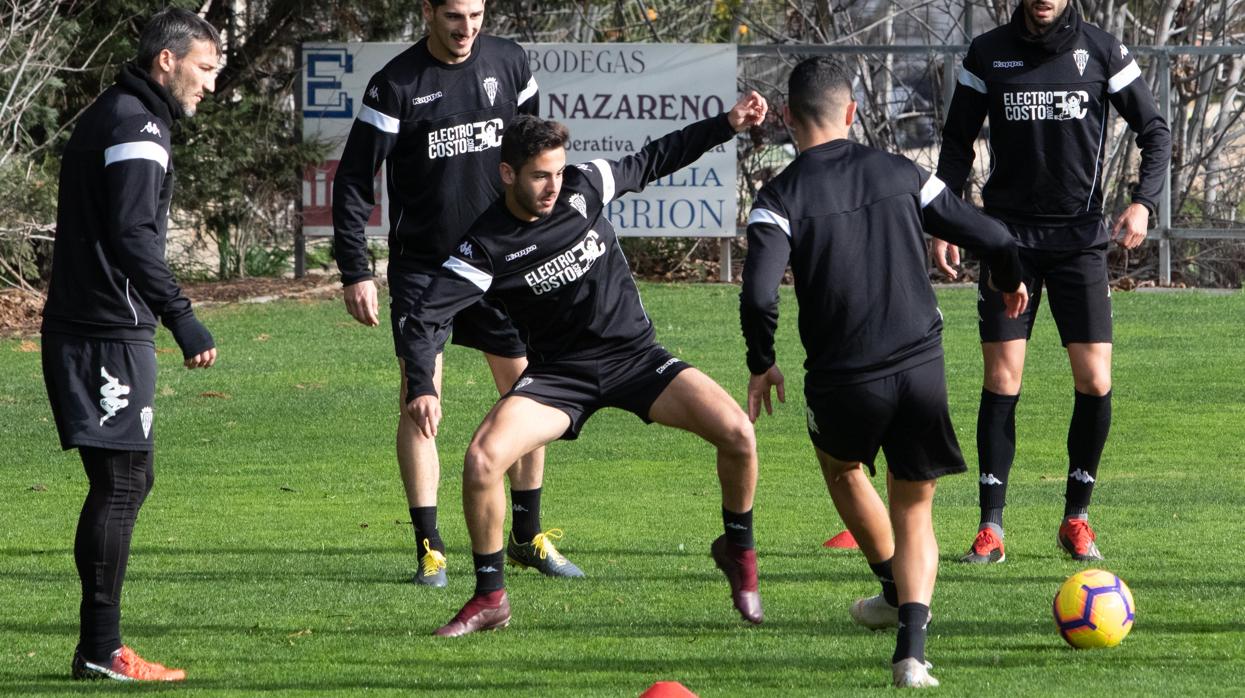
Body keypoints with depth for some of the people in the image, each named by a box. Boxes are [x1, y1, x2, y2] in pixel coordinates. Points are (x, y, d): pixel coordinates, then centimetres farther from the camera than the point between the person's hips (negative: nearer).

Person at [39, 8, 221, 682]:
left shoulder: (108, 115, 20)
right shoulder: (138, 127, -12)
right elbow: (132, 236, -23)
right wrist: (182, 319, -25)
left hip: (79, 326, 10)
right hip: (109, 333, -10)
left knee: (123, 481, 12)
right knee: (121, 482, -8)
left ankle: (99, 645, 13)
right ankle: (100, 650, -8)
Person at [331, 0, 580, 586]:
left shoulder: (509, 64, 2)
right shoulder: (396, 86, -10)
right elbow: (353, 181, -8)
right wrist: (355, 272, -13)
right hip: (420, 266, -4)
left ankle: (528, 538, 19)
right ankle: (430, 549, -4)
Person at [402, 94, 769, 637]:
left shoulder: (585, 187, -8)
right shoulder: (487, 246, -15)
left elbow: (652, 161, 10)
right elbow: (424, 319, -19)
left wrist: (728, 124, 8)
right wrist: (422, 388, -36)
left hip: (635, 356, 2)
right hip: (558, 376, -2)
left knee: (735, 431, -19)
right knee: (482, 459, -26)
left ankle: (738, 551, 9)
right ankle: (490, 598, -6)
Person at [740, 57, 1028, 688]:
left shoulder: (781, 197, -6)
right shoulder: (901, 175, 4)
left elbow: (758, 296, -19)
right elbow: (995, 240, 6)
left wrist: (762, 364, -1)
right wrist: (1011, 283, 29)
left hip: (842, 379, -2)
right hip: (922, 368, 2)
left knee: (839, 464, 33)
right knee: (913, 512, 14)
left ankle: (897, 592, 45)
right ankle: (911, 645, -8)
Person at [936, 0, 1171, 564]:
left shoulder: (1102, 52, 0)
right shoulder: (988, 54, 2)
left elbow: (1155, 132, 6)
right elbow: (957, 143, 10)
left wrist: (1143, 203, -10)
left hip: (1079, 236, 0)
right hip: (1008, 236, 0)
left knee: (1094, 380, -7)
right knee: (1002, 379, -6)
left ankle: (1076, 517, 10)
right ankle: (991, 526, 0)